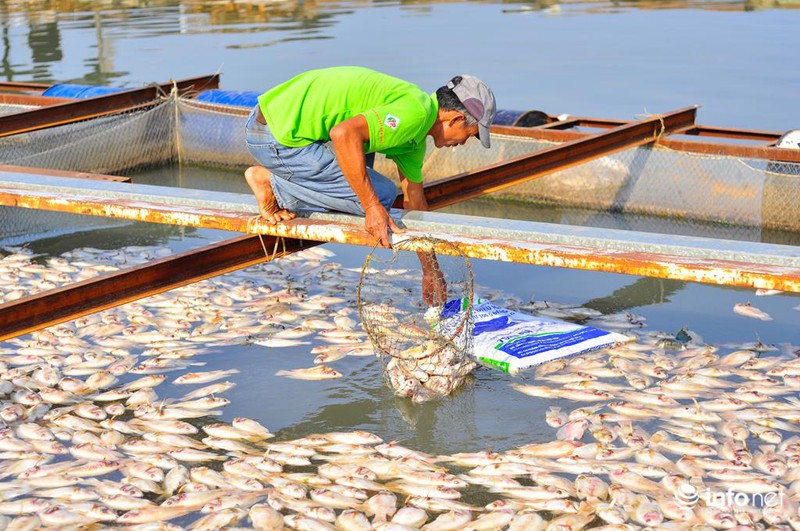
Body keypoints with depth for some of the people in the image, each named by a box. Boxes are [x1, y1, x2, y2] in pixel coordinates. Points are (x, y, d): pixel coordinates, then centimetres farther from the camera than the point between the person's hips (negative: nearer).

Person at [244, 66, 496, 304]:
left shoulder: (415, 138, 16)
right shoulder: (416, 112, -16)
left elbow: (415, 200, 25)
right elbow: (345, 133, -30)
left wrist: (431, 272, 31)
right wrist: (373, 208, -25)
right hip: (281, 136, -10)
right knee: (382, 194, -9)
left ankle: (276, 181, 15)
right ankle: (271, 183, -1)